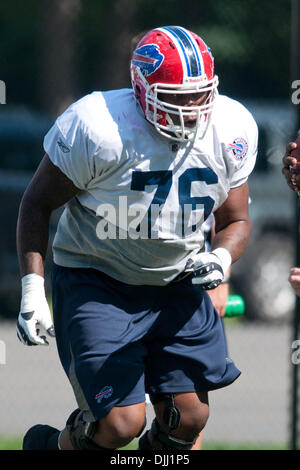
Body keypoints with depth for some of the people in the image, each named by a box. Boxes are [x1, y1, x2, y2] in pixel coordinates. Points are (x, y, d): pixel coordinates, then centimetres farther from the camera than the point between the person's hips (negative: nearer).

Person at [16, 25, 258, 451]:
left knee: (188, 418, -1)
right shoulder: (98, 128, -25)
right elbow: (39, 202, -11)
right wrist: (32, 289, -18)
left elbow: (236, 221, 3)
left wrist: (220, 259, -20)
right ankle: (51, 447, 19)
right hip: (95, 283, -5)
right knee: (121, 423, -14)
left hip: (175, 284, 5)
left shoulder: (230, 132, -10)